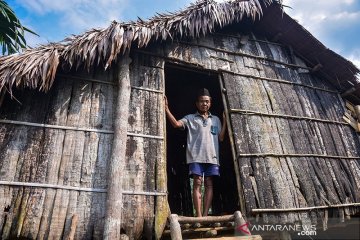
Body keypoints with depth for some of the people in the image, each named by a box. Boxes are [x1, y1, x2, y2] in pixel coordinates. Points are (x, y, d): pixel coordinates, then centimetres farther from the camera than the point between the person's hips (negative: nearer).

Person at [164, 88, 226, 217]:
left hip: (212, 156, 3)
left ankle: (205, 215, 4)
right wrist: (166, 109, -14)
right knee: (197, 183, -8)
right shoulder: (190, 118, 12)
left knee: (209, 184, 0)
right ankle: (198, 215, -7)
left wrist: (225, 120, 10)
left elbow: (221, 138, 14)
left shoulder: (216, 119, 21)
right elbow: (176, 124, -5)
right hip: (196, 156, -3)